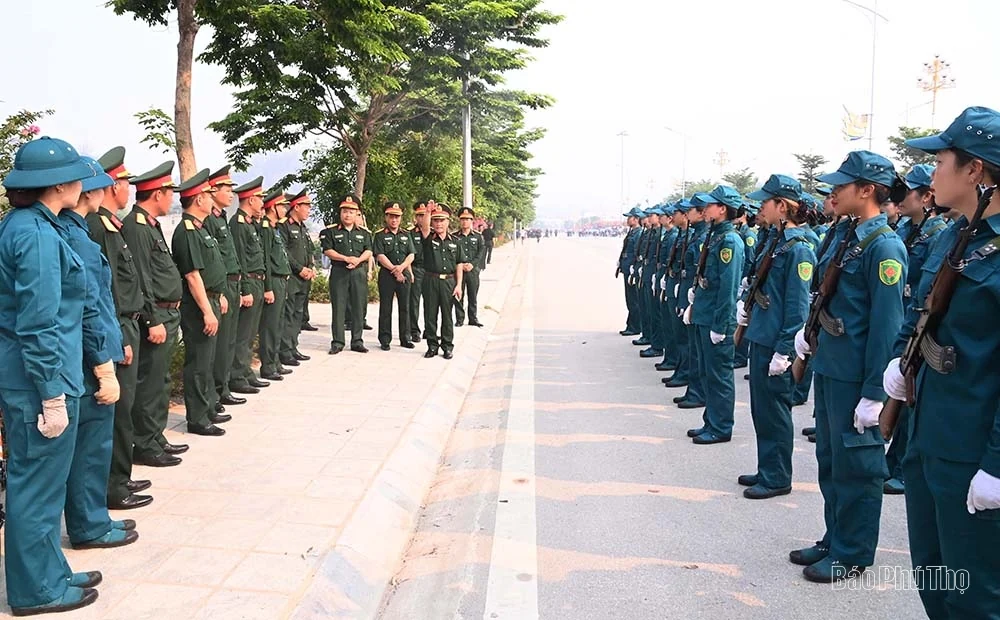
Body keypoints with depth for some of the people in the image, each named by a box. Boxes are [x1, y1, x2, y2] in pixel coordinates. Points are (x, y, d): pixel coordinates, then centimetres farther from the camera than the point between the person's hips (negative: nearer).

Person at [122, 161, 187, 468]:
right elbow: (140, 280, -20)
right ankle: (145, 447, 7)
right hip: (155, 317, -10)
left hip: (168, 315, 10)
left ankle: (156, 438, 27)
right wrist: (153, 321, -20)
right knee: (149, 383, -2)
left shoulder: (151, 224, 16)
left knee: (160, 382, 17)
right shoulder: (136, 227, -15)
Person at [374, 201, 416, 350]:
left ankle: (405, 338, 15)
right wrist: (394, 270, -12)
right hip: (386, 275, -3)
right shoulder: (380, 236, 2)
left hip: (404, 274, 4)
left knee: (404, 307, 7)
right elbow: (380, 256, -8)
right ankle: (385, 340, 6)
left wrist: (401, 267, -12)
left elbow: (411, 255, 6)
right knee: (385, 308, 0)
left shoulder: (406, 235, 14)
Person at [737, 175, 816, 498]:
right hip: (761, 337, 9)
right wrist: (747, 307, 7)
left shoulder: (797, 248, -15)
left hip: (776, 343, -9)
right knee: (761, 408, 16)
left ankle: (777, 478, 14)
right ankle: (766, 470, 29)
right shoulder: (775, 242, 12)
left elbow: (798, 305, -18)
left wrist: (784, 350, -19)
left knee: (773, 409, 1)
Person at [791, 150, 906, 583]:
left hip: (856, 378, -9)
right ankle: (835, 540, 33)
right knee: (831, 461, 18)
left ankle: (852, 554, 19)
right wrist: (810, 334, 10)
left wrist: (874, 393, -20)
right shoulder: (849, 236, 11)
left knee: (856, 466, 4)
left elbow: (887, 324, -20)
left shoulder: (884, 245, -16)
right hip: (830, 368, 9)